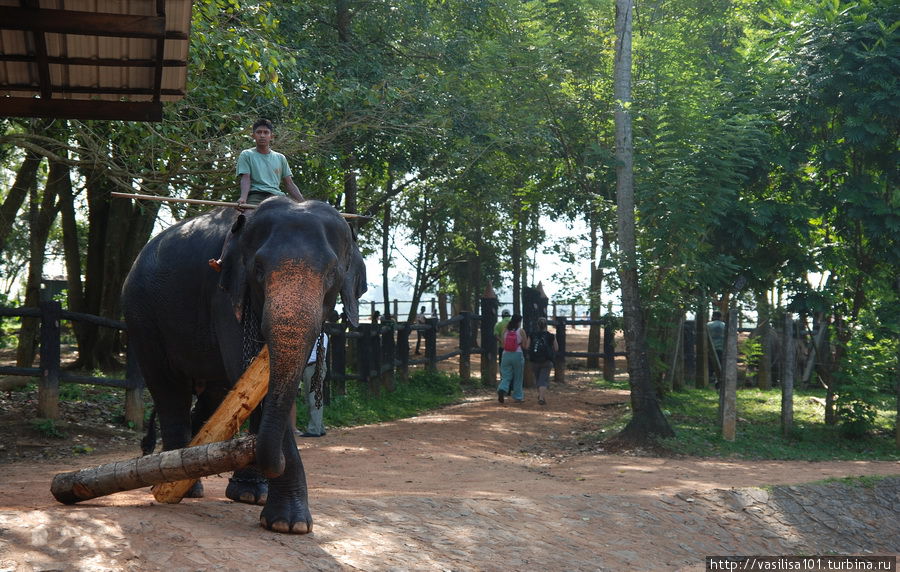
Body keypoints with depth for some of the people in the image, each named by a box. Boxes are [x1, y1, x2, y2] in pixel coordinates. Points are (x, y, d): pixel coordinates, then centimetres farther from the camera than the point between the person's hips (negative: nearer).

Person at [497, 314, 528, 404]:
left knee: (506, 376, 7)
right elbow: (525, 346, -2)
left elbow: (503, 345, 9)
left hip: (506, 355, 2)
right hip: (517, 355, -2)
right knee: (518, 377, 10)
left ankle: (502, 390, -21)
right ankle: (518, 397, 17)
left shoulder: (505, 330, 4)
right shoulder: (521, 331, -5)